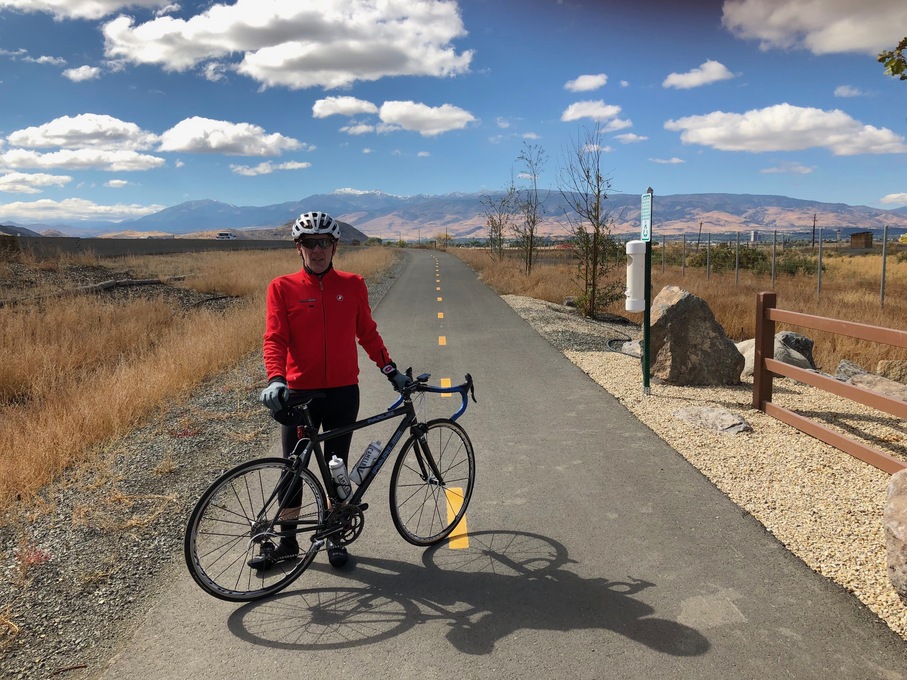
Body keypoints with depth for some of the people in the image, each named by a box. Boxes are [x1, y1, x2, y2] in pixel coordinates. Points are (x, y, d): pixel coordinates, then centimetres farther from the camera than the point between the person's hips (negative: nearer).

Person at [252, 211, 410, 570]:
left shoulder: (353, 285, 2)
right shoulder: (283, 287, -4)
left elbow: (367, 333, 9)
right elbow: (275, 338, -10)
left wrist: (390, 369, 5)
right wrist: (275, 379, -25)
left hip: (343, 393, 1)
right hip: (299, 393, -1)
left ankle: (335, 537, 29)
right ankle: (287, 542, 26)